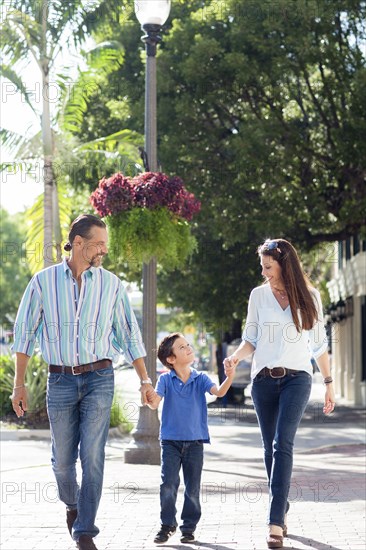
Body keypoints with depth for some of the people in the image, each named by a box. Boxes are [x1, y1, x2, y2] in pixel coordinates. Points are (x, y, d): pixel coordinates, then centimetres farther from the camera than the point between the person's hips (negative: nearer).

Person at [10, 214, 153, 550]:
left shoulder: (111, 284, 4)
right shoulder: (44, 281, 1)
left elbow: (130, 336, 9)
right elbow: (24, 333, 5)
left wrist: (145, 380, 5)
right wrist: (19, 384, 2)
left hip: (99, 378, 0)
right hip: (60, 380, 0)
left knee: (93, 456, -8)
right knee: (62, 459, 7)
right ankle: (72, 504, 37)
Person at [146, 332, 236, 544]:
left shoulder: (200, 378, 0)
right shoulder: (166, 379, -3)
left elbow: (219, 392, -15)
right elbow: (155, 403, -14)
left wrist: (230, 376, -34)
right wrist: (150, 397, -38)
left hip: (195, 441, 1)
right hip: (171, 441, -1)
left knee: (193, 487, 4)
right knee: (169, 484, -6)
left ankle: (189, 527, 17)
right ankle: (168, 524, 10)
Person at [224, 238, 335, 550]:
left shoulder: (309, 296, 2)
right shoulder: (258, 295, 5)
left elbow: (319, 343, 9)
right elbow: (251, 339, 8)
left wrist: (329, 383, 10)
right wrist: (236, 357, -13)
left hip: (296, 378, -3)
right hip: (264, 379, 3)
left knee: (282, 444, -17)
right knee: (271, 448, 7)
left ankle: (276, 523, -22)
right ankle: (282, 509, 23)